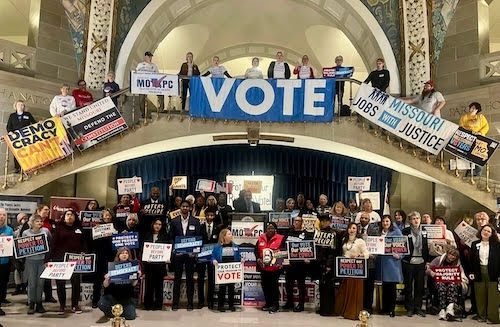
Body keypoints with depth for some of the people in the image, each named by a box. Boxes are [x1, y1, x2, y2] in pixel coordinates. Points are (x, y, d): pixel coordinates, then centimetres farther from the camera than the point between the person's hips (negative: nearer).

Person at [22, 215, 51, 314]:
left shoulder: (45, 231, 1)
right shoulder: (26, 233, -1)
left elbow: (51, 242, 13)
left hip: (42, 260, 1)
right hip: (30, 260, -1)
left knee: (40, 283, 4)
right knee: (31, 283, 1)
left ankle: (39, 304, 15)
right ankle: (31, 305, 12)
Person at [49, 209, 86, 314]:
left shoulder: (79, 229, 13)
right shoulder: (59, 228, 6)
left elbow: (83, 243, 13)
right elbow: (53, 243, -1)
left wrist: (83, 252, -3)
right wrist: (51, 258, -8)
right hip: (60, 259, -2)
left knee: (76, 281, 2)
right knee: (60, 283, 3)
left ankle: (75, 305, 11)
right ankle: (62, 305, 15)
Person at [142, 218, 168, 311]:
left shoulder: (164, 236, 7)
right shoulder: (147, 236, 8)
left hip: (160, 264, 0)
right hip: (149, 264, 1)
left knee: (159, 285, 4)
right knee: (149, 284, 3)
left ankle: (158, 305, 11)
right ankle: (148, 304, 13)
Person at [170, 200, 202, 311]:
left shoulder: (195, 221, 3)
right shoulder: (174, 221, 5)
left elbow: (199, 237, 3)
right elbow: (171, 237, 7)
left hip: (191, 253, 0)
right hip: (178, 253, 1)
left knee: (190, 278, 5)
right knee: (177, 278, 5)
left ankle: (190, 303, 13)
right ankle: (175, 302, 13)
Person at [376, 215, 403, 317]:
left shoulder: (396, 231, 2)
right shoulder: (379, 233, 14)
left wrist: (399, 255, -15)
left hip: (392, 261, -4)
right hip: (382, 262, 4)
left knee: (392, 286, -2)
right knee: (384, 286, 7)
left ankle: (391, 309, 8)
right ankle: (385, 308, 18)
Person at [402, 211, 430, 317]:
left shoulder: (424, 232, 8)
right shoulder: (405, 231, -3)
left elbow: (426, 247, 11)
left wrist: (427, 261, 7)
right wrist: (403, 258, -15)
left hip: (421, 262, 3)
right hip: (409, 262, -3)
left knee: (420, 286, 8)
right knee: (408, 286, 5)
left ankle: (418, 308, 18)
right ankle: (409, 308, 14)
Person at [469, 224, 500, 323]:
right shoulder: (474, 244, 7)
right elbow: (472, 260, 8)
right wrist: (471, 272, 0)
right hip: (479, 272, 2)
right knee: (480, 295, 7)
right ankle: (481, 316, 17)